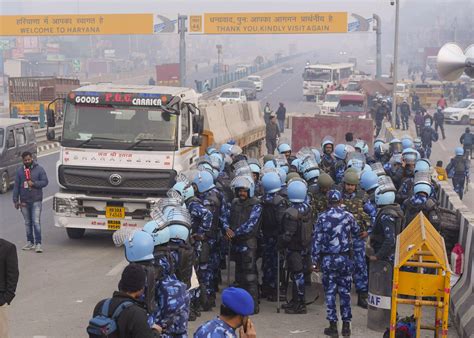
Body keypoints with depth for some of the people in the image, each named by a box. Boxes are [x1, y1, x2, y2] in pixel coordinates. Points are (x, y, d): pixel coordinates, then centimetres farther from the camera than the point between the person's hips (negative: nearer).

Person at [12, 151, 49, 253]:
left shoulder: (39, 169, 0)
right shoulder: (19, 171, 7)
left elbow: (45, 182, -2)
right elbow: (16, 186, 8)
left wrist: (34, 183, -17)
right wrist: (15, 200, 4)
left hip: (36, 200, -3)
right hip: (24, 201, 3)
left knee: (36, 222, -10)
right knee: (27, 223, 11)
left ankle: (38, 244, -10)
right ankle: (30, 242, 20)